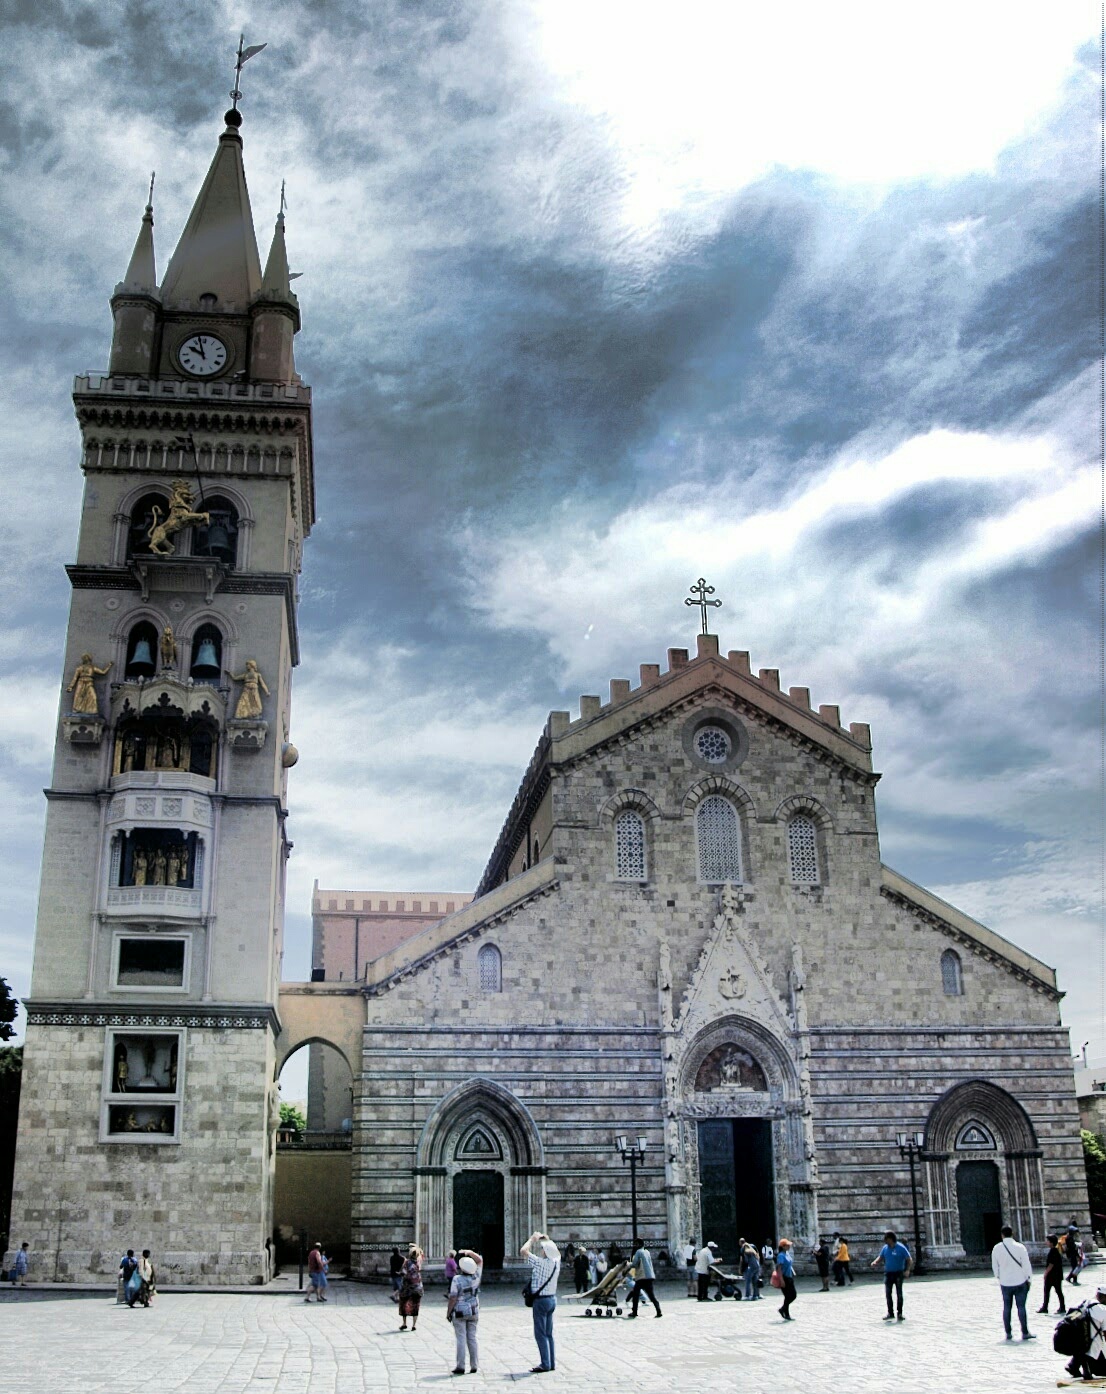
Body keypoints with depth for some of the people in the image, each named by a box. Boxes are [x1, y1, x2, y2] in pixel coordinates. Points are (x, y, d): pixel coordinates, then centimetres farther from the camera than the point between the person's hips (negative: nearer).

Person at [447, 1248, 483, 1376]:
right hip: (474, 1312, 4)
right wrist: (470, 1252, 4)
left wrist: (448, 1312, -5)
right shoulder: (476, 1277, -2)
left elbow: (453, 1298, -15)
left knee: (461, 1339, 0)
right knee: (472, 1338, 11)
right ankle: (474, 1366, 12)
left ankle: (460, 1366, 1)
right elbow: (480, 1261, 12)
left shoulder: (457, 1279, -15)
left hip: (460, 1313, -4)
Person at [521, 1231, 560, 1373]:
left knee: (540, 1334, -3)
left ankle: (545, 1364, -4)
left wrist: (533, 1239, -4)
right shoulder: (556, 1261, 0)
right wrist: (547, 1240, 19)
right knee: (548, 1334, 14)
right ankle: (552, 1362, 16)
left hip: (541, 1300, -8)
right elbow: (556, 1251, 25)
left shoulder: (541, 1263, -20)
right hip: (552, 1298, 8)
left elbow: (523, 1251, -15)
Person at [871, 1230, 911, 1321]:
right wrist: (875, 1262, -10)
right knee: (888, 1294, 3)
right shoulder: (885, 1248, 2)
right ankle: (890, 1313, 13)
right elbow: (880, 1257, 11)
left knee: (899, 1294, 2)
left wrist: (907, 1270, -25)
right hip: (888, 1273, 4)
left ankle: (900, 1313, 13)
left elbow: (909, 1260, -12)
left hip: (898, 1273, -4)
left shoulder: (901, 1248, -14)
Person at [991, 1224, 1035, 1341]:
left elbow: (995, 1267, 6)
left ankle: (1008, 1333, 13)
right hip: (1020, 1282, -2)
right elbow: (1027, 1265, -8)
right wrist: (1029, 1279, 6)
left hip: (1005, 1283, 2)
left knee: (1006, 1307, 10)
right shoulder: (1020, 1247, -13)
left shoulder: (996, 1248, -4)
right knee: (1021, 1307, 3)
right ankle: (1025, 1333, 4)